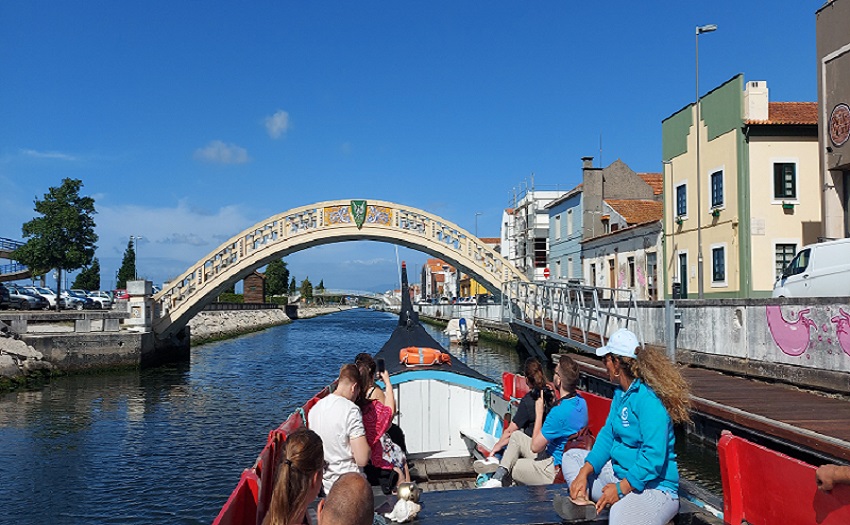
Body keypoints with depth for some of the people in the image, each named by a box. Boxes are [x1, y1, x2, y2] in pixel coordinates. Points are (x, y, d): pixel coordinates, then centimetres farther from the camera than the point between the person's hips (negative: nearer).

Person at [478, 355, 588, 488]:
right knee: (516, 436, 14)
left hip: (555, 472, -9)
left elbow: (535, 446, -22)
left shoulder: (560, 412, -33)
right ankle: (497, 478, 6)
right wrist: (556, 403, 2)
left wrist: (539, 412, -15)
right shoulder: (581, 402, -3)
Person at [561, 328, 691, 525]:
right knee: (571, 456, 10)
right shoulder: (621, 392, 9)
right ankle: (581, 501, -15)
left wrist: (621, 488, -23)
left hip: (654, 486, -11)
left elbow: (654, 457, -26)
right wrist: (584, 473, -1)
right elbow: (608, 434, 10)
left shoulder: (649, 399, -21)